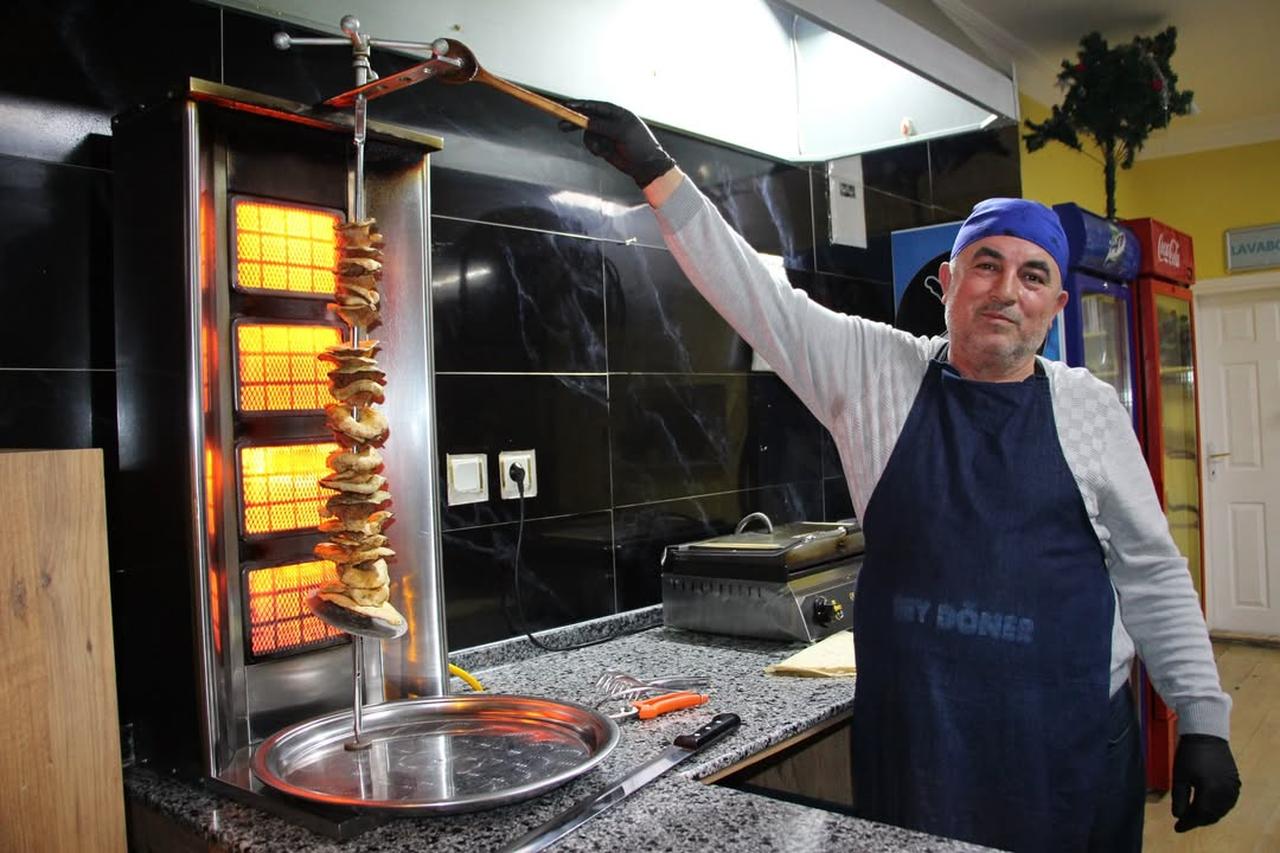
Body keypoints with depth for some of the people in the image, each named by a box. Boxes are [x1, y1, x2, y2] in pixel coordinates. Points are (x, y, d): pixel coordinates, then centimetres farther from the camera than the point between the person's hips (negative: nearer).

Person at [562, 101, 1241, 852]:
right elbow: (754, 293, -6)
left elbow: (1153, 574, 5)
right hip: (913, 736, 0)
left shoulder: (1090, 407, 2)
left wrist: (1204, 721, 2)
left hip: (1071, 743, 1)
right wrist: (657, 172, -12)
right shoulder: (877, 373, -1)